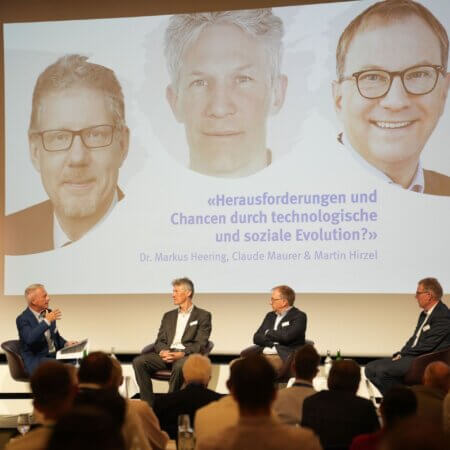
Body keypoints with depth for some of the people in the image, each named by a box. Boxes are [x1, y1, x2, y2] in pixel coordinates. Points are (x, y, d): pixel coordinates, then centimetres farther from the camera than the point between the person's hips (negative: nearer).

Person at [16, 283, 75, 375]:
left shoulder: (48, 313, 12)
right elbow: (29, 339, -27)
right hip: (35, 360, -7)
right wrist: (46, 321, -25)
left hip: (54, 356, 7)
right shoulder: (23, 319, -8)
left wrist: (65, 344, 3)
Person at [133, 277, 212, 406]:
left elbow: (200, 344, -2)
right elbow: (159, 341, 16)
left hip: (186, 356, -5)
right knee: (139, 361, -23)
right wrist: (163, 351, -10)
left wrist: (181, 354, -20)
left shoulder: (203, 316, 9)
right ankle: (149, 405, -22)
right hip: (166, 354, 5)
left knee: (179, 366, -40)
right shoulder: (168, 316, 24)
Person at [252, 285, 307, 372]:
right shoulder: (270, 316, 21)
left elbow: (286, 336, -15)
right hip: (263, 355, 6)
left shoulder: (299, 316, 0)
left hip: (285, 357, -6)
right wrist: (272, 343, -6)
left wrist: (268, 333, 2)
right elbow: (256, 338, 13)